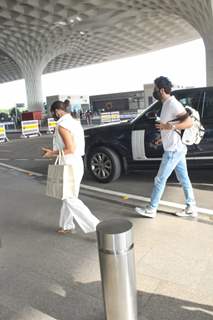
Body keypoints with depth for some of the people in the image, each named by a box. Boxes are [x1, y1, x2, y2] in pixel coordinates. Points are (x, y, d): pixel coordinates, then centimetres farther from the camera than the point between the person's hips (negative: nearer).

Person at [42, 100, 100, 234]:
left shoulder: (62, 125, -18)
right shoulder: (74, 122, 12)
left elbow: (70, 149, -24)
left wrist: (53, 153, -11)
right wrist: (54, 151, 16)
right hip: (75, 163, 10)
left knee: (71, 200, 0)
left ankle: (95, 225, 1)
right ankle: (67, 225, 32)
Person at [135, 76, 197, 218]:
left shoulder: (173, 104, -18)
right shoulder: (167, 104, 12)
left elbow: (189, 122, -24)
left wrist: (172, 126, -38)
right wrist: (164, 138, 29)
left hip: (173, 150, -10)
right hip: (176, 148, 10)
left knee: (160, 180, 0)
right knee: (184, 179, 13)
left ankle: (151, 209, 13)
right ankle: (191, 208, 23)